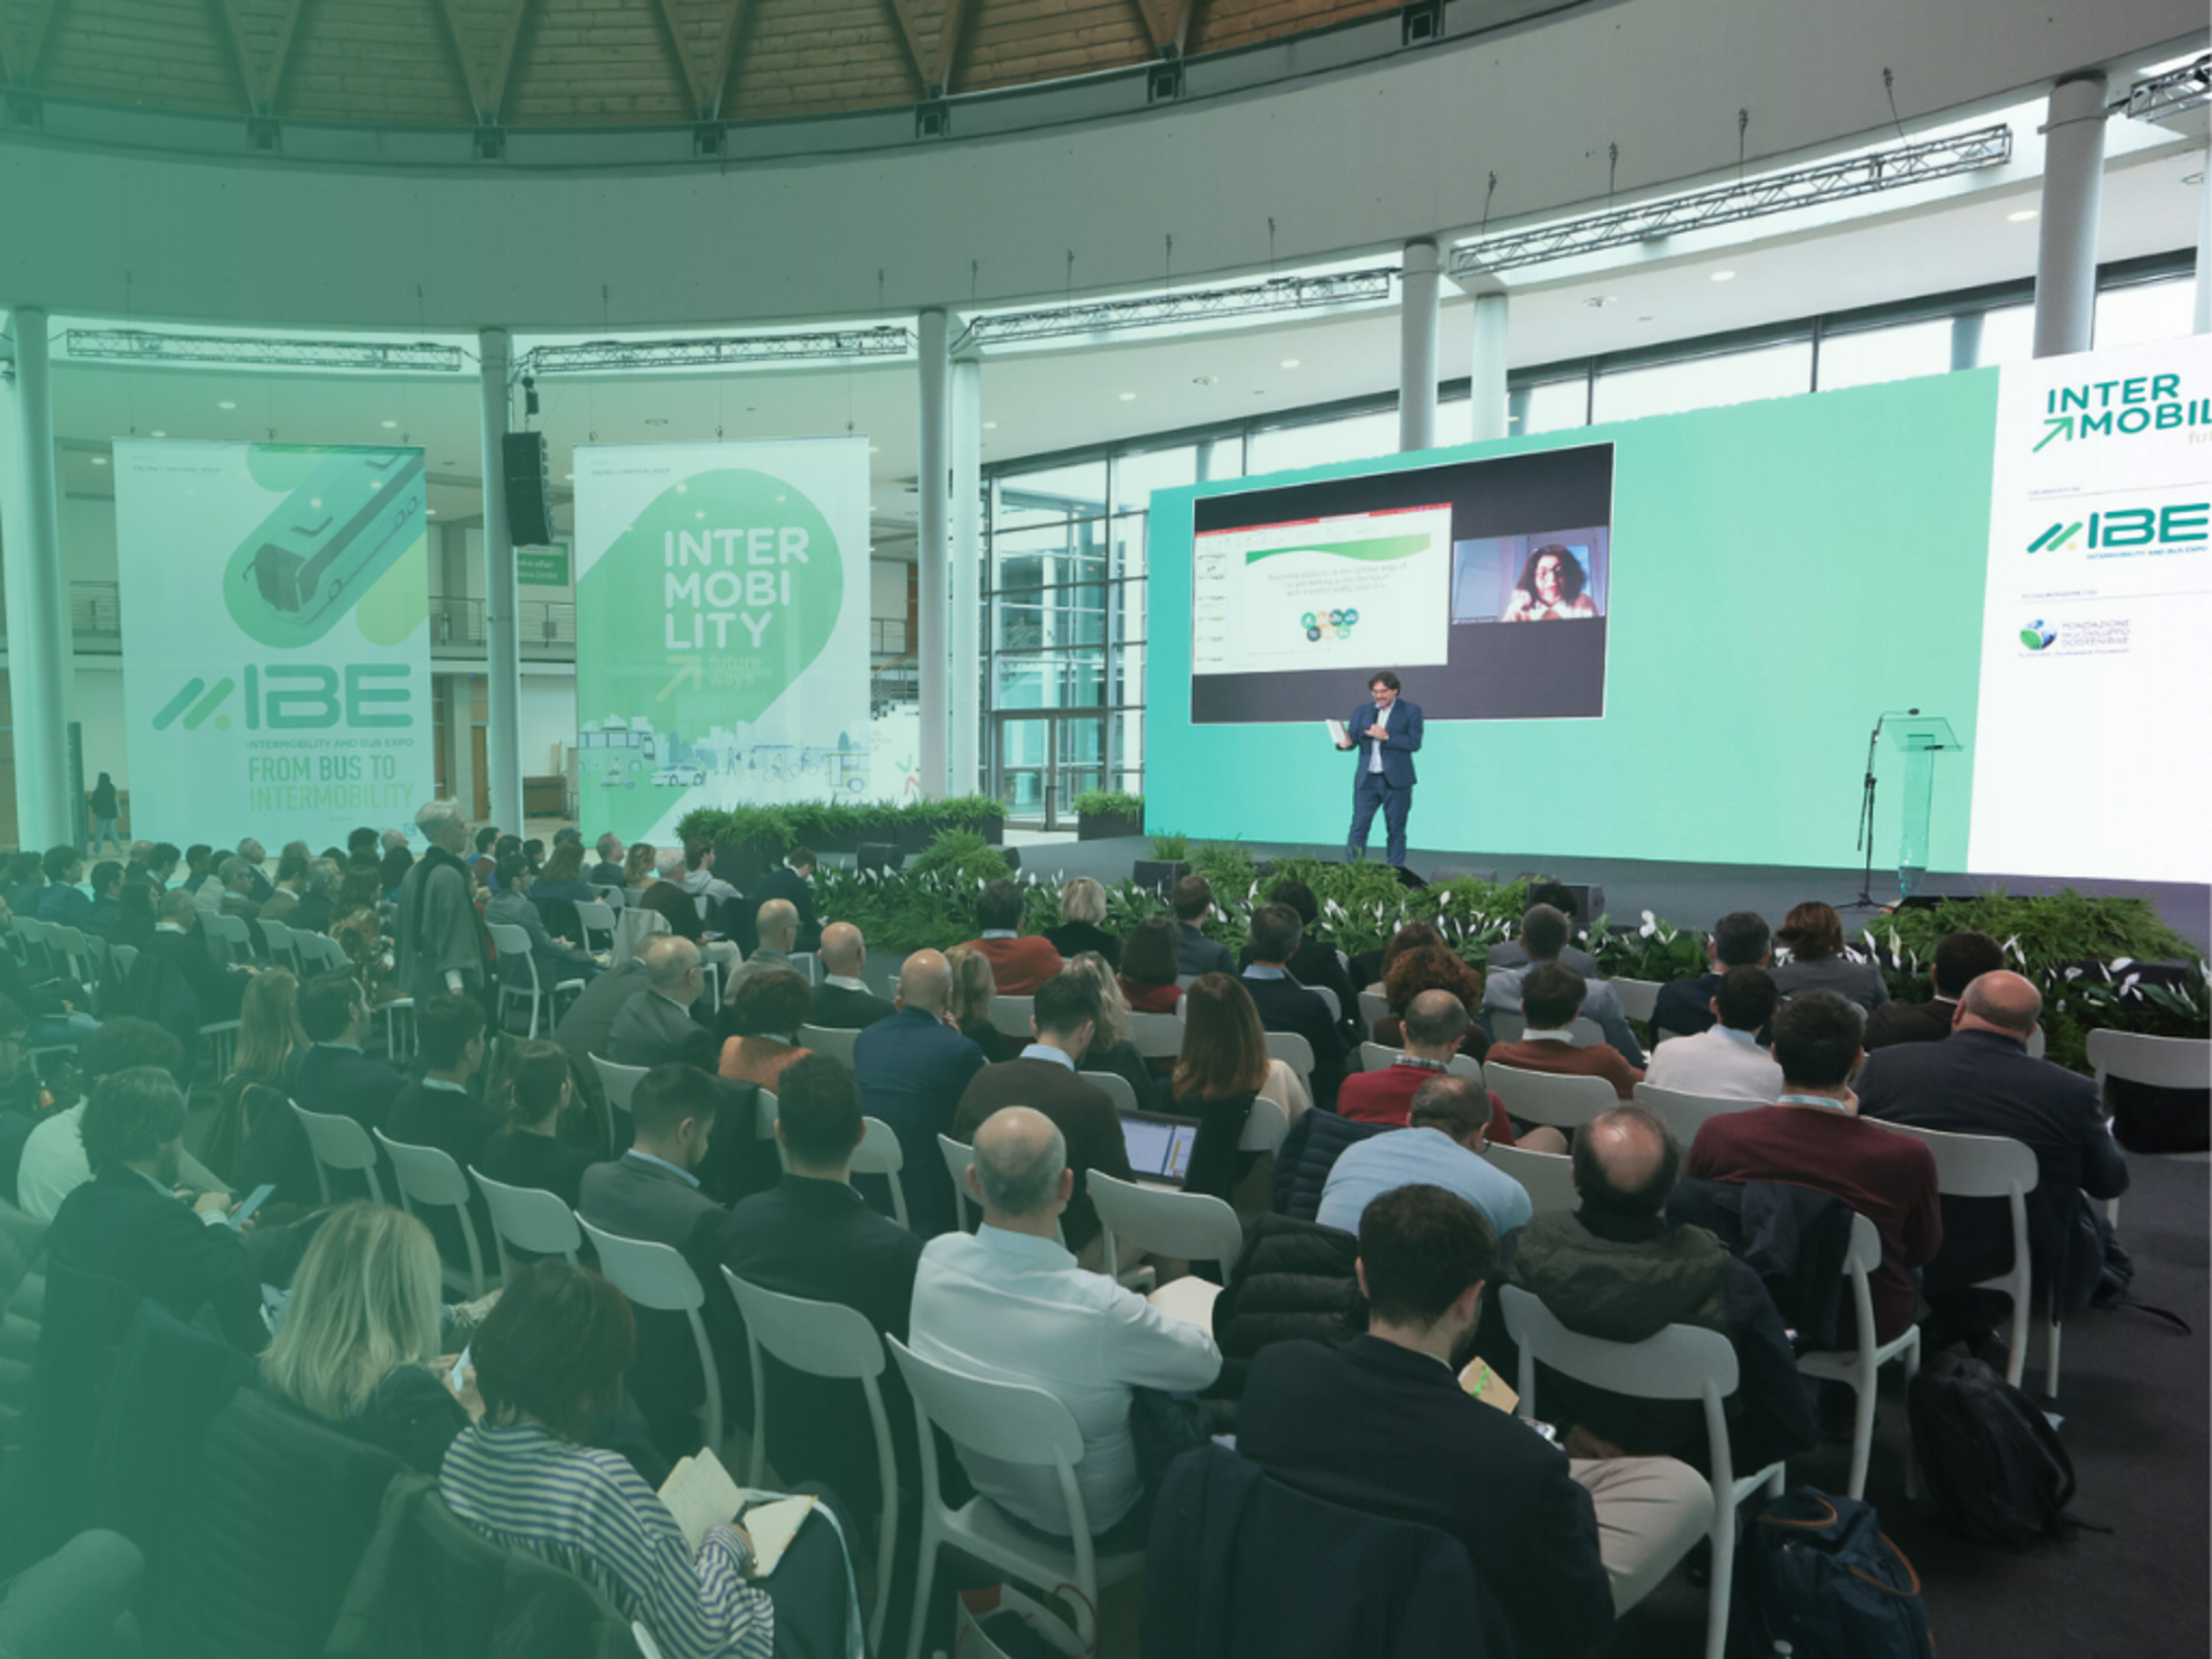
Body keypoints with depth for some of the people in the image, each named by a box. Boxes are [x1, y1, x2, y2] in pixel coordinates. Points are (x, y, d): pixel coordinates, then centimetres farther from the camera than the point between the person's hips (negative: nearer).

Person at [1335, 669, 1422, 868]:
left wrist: (1386, 736, -18)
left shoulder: (1411, 711, 2)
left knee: (1396, 829, 5)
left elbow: (1414, 743, -7)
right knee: (1359, 826, -3)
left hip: (1396, 780, -2)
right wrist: (1345, 743, -19)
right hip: (1367, 779, 2)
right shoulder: (1361, 711, 11)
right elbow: (1353, 737, 4)